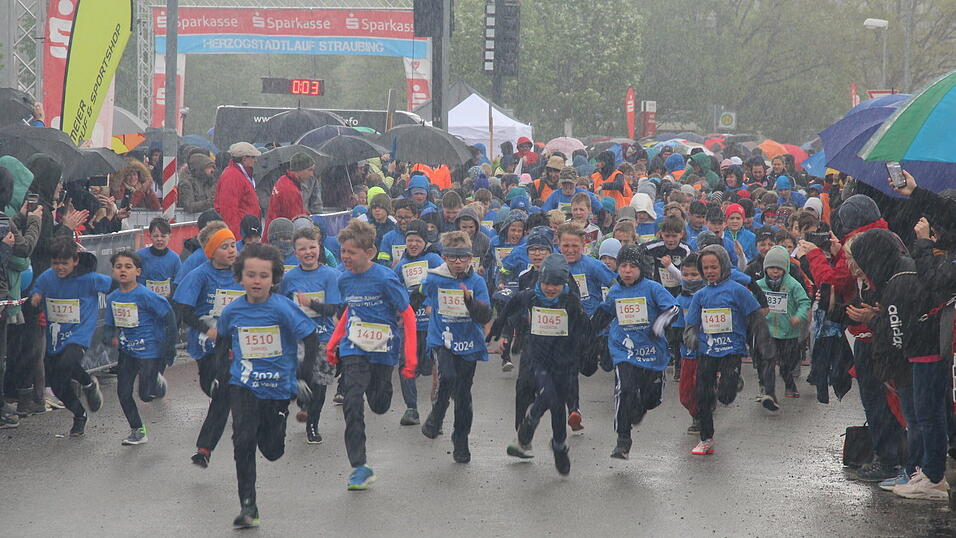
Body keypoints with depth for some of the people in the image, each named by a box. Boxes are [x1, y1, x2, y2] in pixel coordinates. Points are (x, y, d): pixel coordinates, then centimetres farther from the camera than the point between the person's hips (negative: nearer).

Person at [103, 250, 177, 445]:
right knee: (123, 393, 4)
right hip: (127, 350, 6)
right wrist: (109, 337, -15)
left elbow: (168, 316, -13)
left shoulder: (145, 295, -19)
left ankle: (157, 381, 33)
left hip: (150, 350, -6)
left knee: (146, 395, -4)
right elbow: (109, 324, 9)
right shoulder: (112, 298, -1)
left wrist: (170, 346, -11)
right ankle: (138, 431, 22)